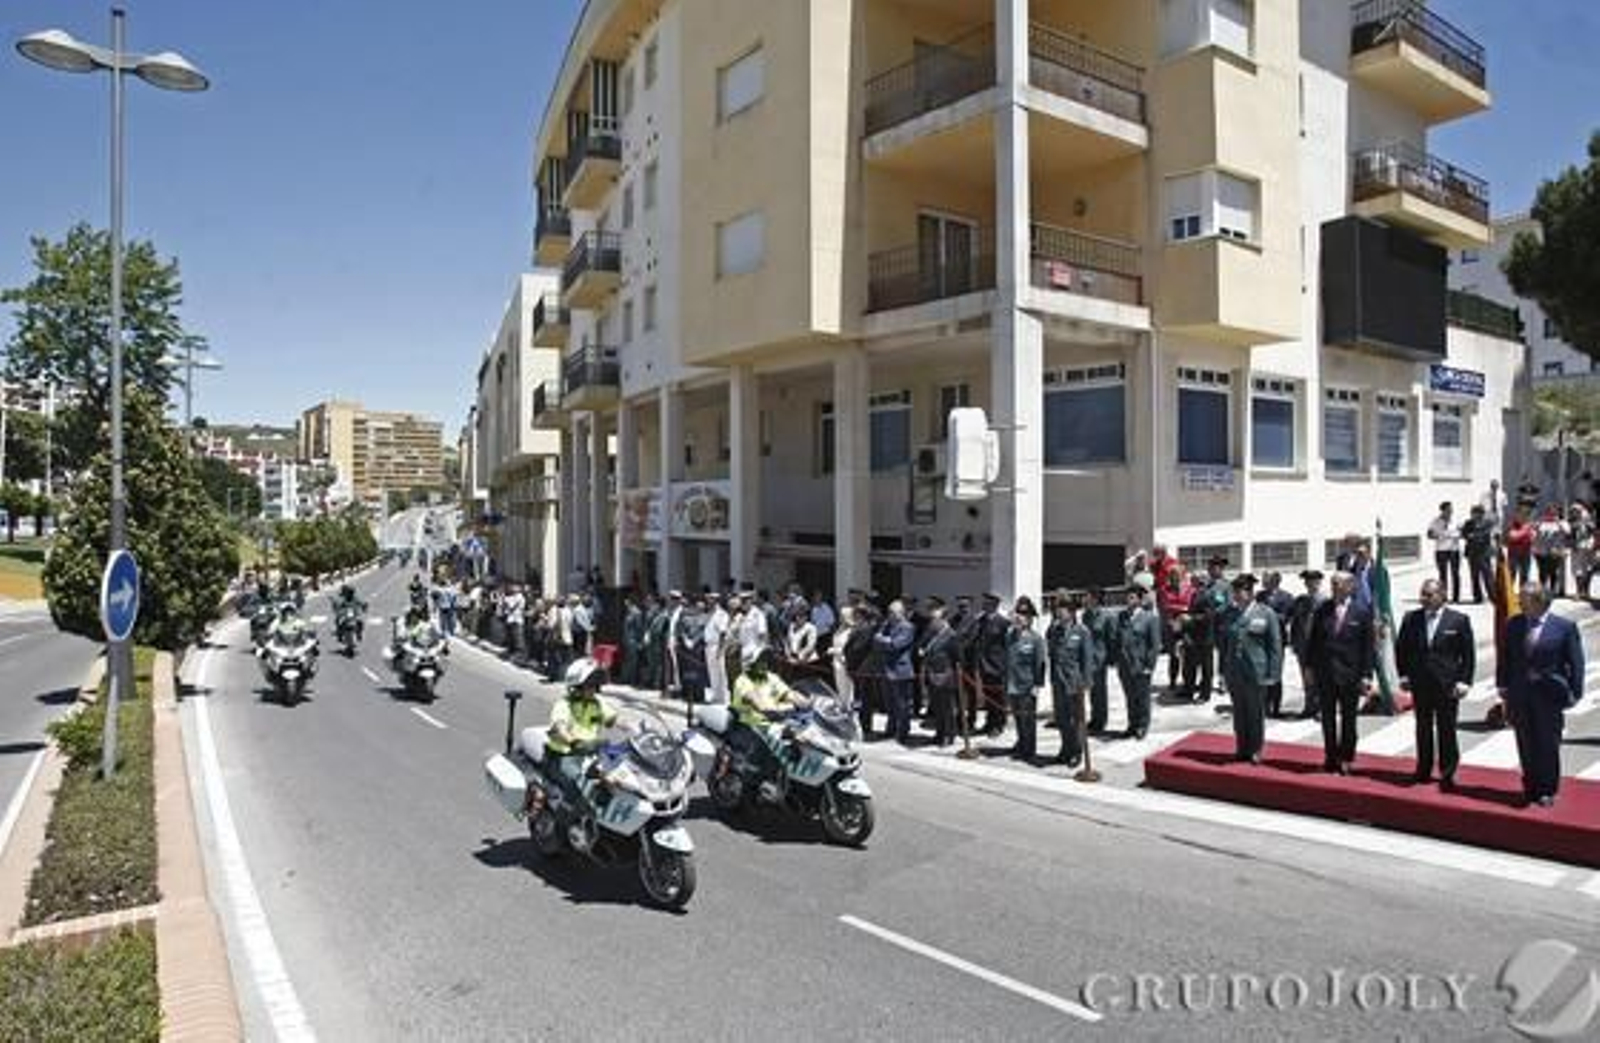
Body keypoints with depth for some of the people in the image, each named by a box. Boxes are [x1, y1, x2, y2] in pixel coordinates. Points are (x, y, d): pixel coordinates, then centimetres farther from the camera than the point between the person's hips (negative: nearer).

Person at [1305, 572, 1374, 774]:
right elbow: (1313, 641, 8)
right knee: (1328, 717, 9)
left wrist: (1366, 676, -8)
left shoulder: (1361, 613, -4)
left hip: (1350, 674, -2)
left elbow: (1367, 647, -4)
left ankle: (1345, 759, 18)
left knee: (1348, 718, 8)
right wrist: (1310, 667, 4)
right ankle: (1330, 757, 19)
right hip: (1324, 673, 3)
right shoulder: (1323, 610, 3)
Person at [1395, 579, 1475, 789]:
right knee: (1423, 729, 12)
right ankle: (1424, 770, 22)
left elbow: (1468, 654, -1)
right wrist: (1404, 674, 4)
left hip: (1447, 685, -3)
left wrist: (1464, 681, -7)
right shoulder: (1411, 619, 4)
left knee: (1446, 730, 2)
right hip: (1420, 684, 3)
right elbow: (1401, 648, 12)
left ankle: (1447, 774, 12)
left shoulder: (1459, 620, -3)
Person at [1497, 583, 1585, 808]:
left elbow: (1575, 663, -5)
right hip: (1520, 695, 4)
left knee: (1548, 745, 6)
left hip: (1549, 696, -3)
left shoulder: (1565, 627, -7)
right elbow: (1506, 657, 11)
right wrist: (1503, 685, 7)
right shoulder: (1514, 625, 5)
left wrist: (1573, 693, -8)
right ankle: (1531, 788, 23)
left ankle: (1547, 791, 19)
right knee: (1526, 746, 11)